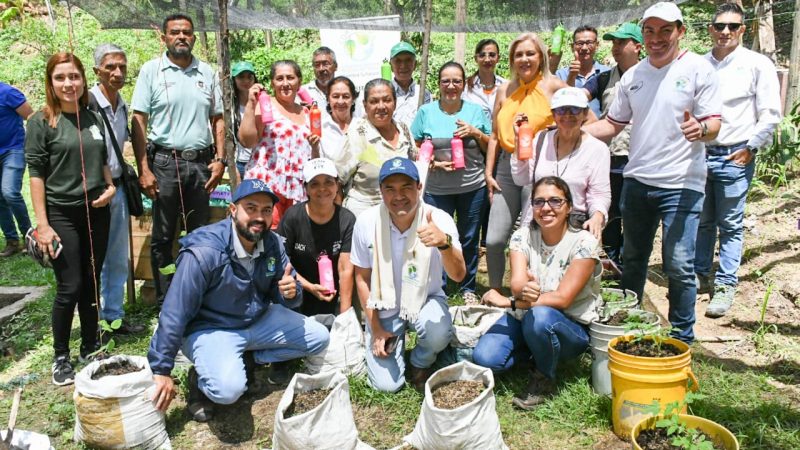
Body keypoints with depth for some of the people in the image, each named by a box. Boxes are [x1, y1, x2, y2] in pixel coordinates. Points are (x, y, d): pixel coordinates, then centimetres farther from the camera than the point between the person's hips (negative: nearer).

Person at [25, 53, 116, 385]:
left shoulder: (93, 118, 7)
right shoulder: (41, 122, -6)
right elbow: (36, 174, -9)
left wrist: (111, 186, -1)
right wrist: (42, 224, -14)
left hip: (97, 212, 4)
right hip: (62, 215, -4)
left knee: (92, 284, 11)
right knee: (70, 288, -2)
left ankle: (90, 349, 25)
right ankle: (60, 357, 16)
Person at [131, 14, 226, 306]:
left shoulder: (207, 73, 9)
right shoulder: (151, 70, 0)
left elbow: (218, 119, 12)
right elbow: (138, 122, -3)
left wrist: (219, 159, 1)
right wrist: (144, 170, -10)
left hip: (201, 162, 3)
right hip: (165, 161, -3)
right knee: (163, 236, 5)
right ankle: (165, 301, 17)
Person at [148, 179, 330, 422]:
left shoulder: (273, 244, -7)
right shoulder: (205, 251, -26)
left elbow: (282, 294, 4)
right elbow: (174, 314, -23)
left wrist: (291, 292, -22)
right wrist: (161, 371, -19)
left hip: (259, 320, 7)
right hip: (211, 328, -6)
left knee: (319, 337, -1)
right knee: (229, 388, -33)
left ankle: (247, 359, 7)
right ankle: (200, 376, 2)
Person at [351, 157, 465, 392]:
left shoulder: (439, 220, -22)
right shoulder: (366, 222, -18)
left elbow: (458, 275, -31)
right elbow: (362, 278, -5)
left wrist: (445, 243, -53)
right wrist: (376, 329, -4)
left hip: (426, 298, 0)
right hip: (384, 306, 1)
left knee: (439, 334, -34)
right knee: (386, 385, -7)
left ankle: (421, 362, 4)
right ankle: (395, 339, 26)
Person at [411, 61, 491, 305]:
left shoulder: (476, 110, 5)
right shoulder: (426, 112, 2)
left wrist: (476, 133, -9)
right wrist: (434, 163, -13)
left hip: (473, 187, 1)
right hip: (436, 189, -1)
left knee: (469, 239, 12)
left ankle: (468, 288, 29)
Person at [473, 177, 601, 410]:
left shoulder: (583, 242, -17)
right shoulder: (522, 237, -5)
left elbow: (562, 299, -23)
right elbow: (517, 283, -20)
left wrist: (509, 302, -26)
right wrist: (524, 290, -45)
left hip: (571, 328, -3)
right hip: (524, 319, 4)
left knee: (540, 317, -37)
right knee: (484, 357, -21)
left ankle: (544, 379, -7)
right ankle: (534, 351, 11)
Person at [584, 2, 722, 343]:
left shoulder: (698, 69, -4)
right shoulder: (633, 75, 10)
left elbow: (713, 124, -8)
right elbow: (612, 124, 14)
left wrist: (701, 129, -31)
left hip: (681, 184, -5)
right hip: (636, 181, 5)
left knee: (679, 266, -6)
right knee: (632, 259, 16)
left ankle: (682, 338, 13)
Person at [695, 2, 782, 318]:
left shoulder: (757, 65, -2)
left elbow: (771, 115, -2)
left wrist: (750, 148, -6)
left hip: (734, 157, -3)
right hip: (699, 154, 4)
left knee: (730, 226, 3)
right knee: (701, 222, 12)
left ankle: (725, 286, 11)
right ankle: (700, 276, 25)